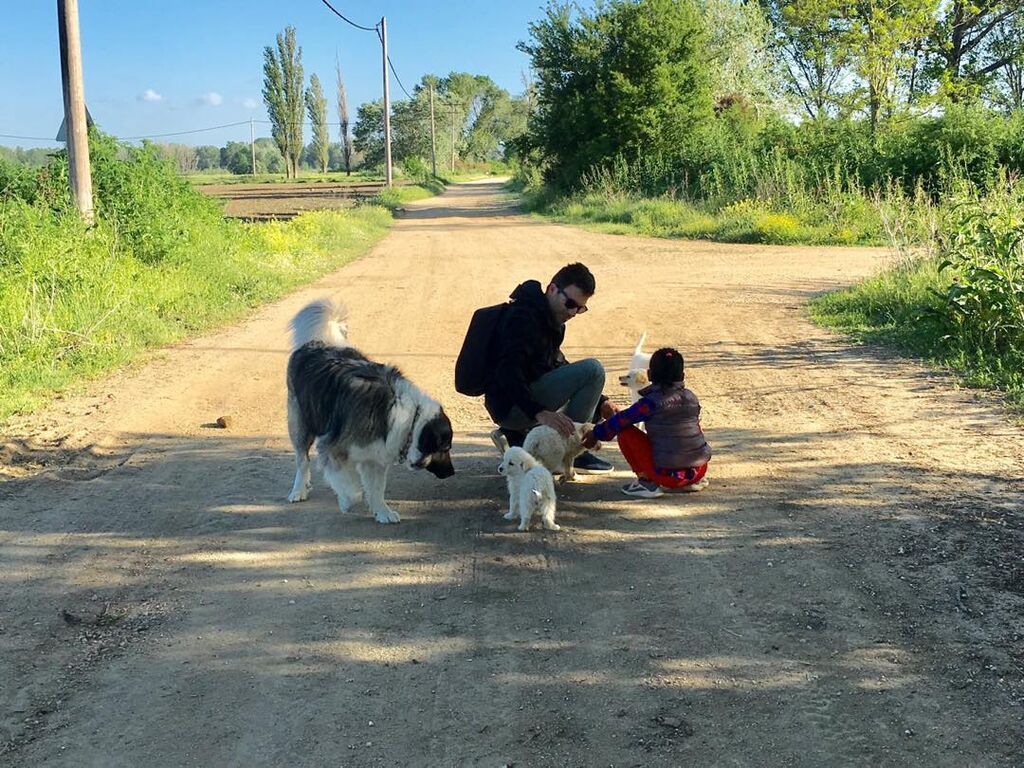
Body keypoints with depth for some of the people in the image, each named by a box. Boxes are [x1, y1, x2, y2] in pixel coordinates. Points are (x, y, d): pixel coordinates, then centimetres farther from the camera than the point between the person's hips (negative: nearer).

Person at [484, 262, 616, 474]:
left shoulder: (551, 319, 15)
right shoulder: (523, 317, -16)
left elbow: (558, 367, 22)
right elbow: (507, 371, -29)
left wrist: (598, 402, 10)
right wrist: (539, 412, -41)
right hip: (509, 403, -10)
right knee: (593, 370, -18)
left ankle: (518, 437, 10)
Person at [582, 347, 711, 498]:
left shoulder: (651, 402, -9)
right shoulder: (692, 398, 6)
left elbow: (621, 421, -2)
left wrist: (597, 433, 15)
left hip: (668, 474, -6)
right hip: (698, 471, 6)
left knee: (625, 432, 3)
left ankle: (647, 481, 1)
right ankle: (694, 481, 19)